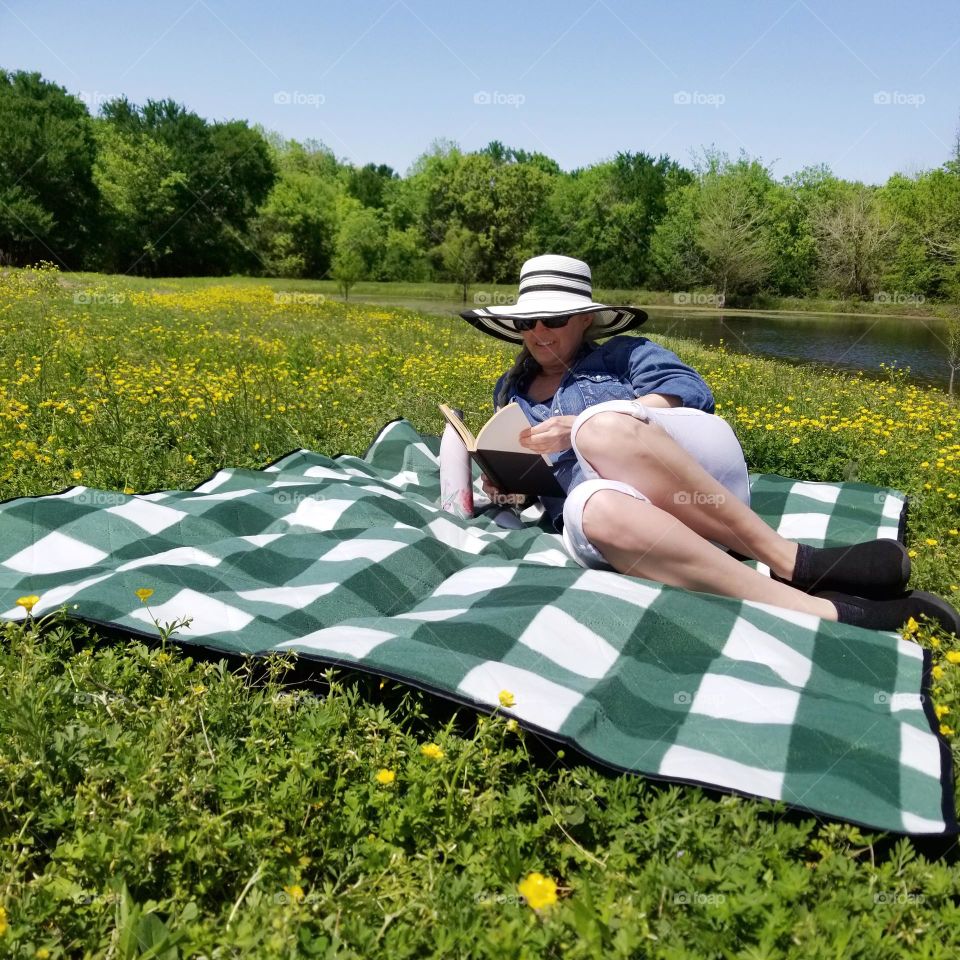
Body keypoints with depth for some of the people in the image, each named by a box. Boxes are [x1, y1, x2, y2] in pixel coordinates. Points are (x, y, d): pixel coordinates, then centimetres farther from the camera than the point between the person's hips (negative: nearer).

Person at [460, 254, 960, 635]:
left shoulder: (622, 352, 18)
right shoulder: (510, 392, 29)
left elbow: (689, 389, 0)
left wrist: (585, 427, -9)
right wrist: (503, 485, 4)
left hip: (695, 466, -1)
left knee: (602, 428, -36)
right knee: (597, 510, -39)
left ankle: (793, 560, -31)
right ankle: (821, 610, -42)